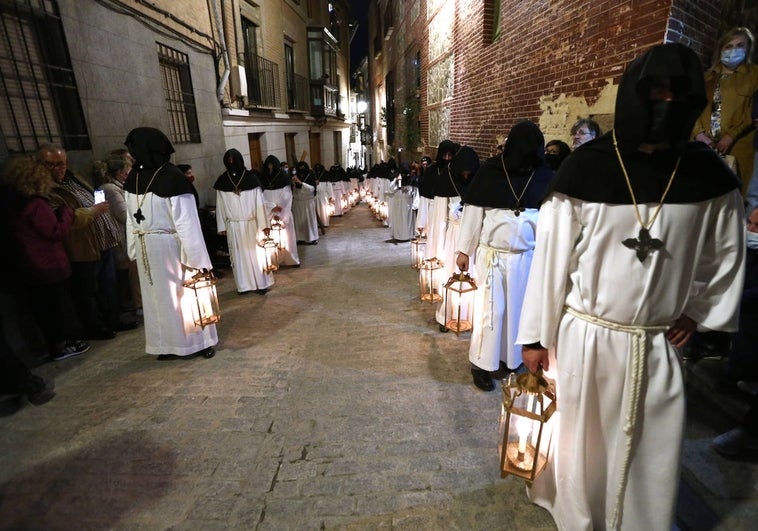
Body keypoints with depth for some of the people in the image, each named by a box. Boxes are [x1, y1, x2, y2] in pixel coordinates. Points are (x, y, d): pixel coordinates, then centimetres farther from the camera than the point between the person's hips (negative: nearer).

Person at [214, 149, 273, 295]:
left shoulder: (251, 177, -6)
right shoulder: (222, 181, 1)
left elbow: (259, 203, -5)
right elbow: (220, 206, 6)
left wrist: (262, 224, -7)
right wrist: (222, 227, 4)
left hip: (251, 224, -2)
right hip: (233, 226, 2)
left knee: (255, 252, 6)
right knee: (239, 255, 8)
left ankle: (261, 283, 15)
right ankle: (244, 285, 18)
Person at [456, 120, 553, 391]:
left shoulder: (544, 174, 1)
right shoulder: (490, 170, -5)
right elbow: (473, 212, -3)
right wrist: (463, 250, -3)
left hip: (528, 255, 3)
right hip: (493, 254, -2)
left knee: (519, 307, 12)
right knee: (490, 308, 4)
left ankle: (512, 359, 31)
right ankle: (482, 365, 18)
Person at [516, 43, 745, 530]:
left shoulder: (708, 174, -1)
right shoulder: (586, 168, -11)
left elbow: (727, 251, 14)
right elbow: (551, 256, -9)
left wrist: (699, 312, 9)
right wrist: (536, 336, -6)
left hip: (658, 346, 3)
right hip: (583, 338, -2)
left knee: (652, 457, 16)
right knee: (580, 446, 16)